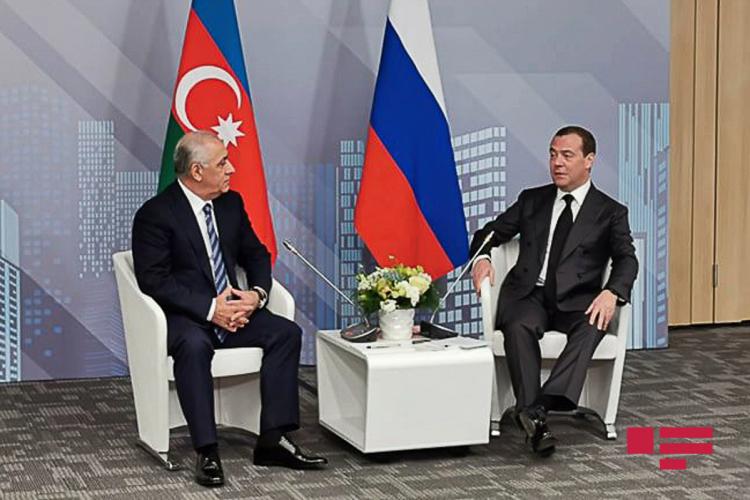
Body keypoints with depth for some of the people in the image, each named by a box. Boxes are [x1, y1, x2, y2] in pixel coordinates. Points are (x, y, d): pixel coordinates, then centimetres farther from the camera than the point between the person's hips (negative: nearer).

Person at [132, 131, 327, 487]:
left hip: (232, 307, 6)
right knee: (194, 345, -38)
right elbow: (154, 280, -16)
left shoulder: (231, 203, 10)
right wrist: (210, 309, -24)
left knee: (286, 332, -16)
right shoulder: (155, 214, -11)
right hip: (184, 316, -6)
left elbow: (256, 254, 17)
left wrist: (257, 293, -6)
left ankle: (272, 440, -17)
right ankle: (206, 452, -35)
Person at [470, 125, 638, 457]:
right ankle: (534, 417, -44)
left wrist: (612, 292, -23)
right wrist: (482, 258, -3)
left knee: (591, 327, -36)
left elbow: (626, 259, -1)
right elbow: (491, 232, 22)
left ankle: (547, 401, -51)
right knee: (519, 326, -34)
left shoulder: (610, 212, 12)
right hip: (529, 295, 1)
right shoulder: (531, 200, 20)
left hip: (577, 301, -1)